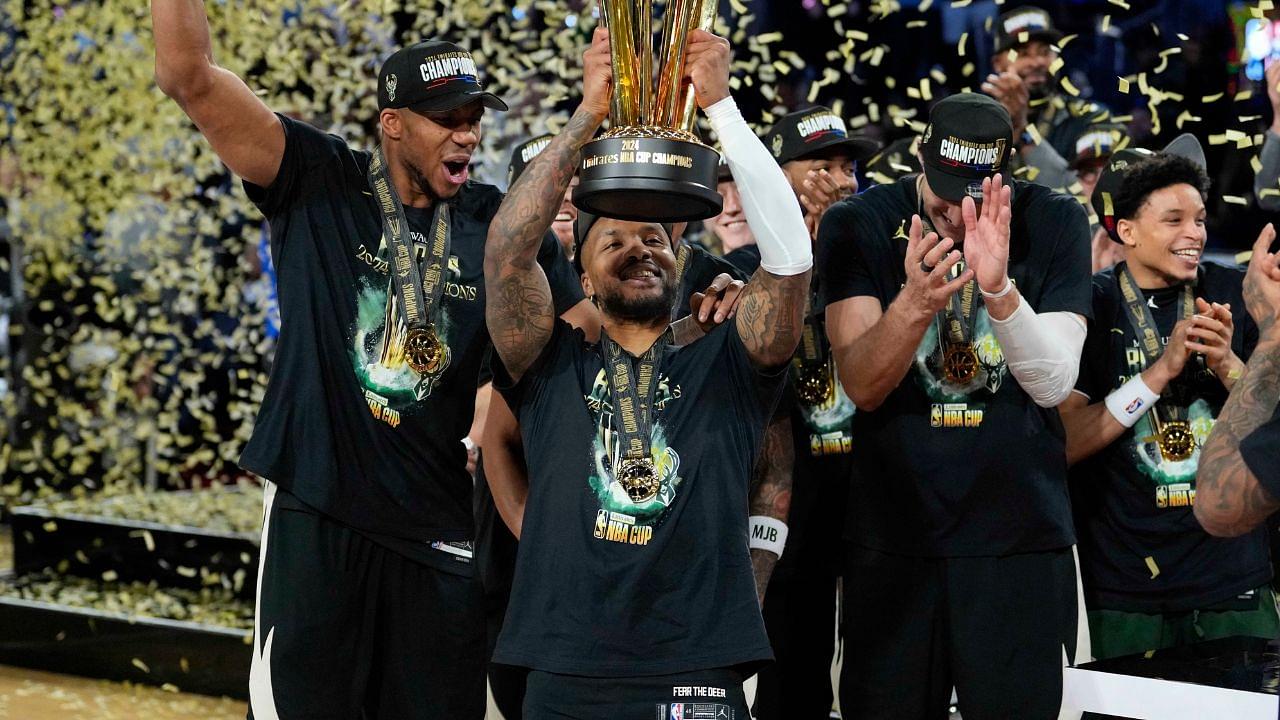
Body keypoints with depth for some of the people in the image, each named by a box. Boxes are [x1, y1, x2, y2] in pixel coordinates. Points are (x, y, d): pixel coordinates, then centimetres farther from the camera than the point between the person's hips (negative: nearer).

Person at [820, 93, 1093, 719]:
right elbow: (861, 386, -13)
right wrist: (915, 302, -32)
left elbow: (1054, 384, -11)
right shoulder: (858, 225, -3)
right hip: (891, 537, 0)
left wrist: (1000, 290, -28)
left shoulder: (1055, 222, -2)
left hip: (1023, 539, 0)